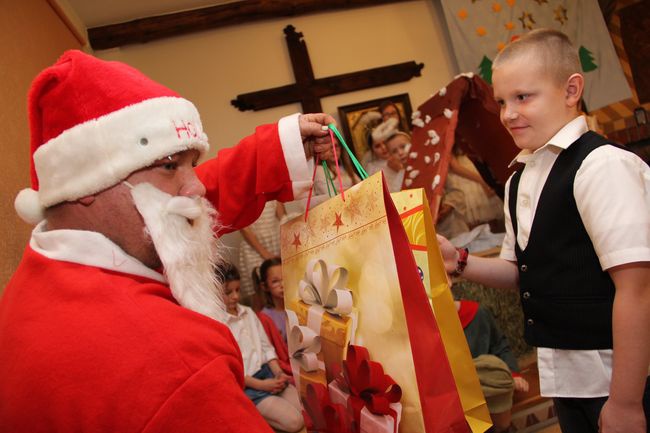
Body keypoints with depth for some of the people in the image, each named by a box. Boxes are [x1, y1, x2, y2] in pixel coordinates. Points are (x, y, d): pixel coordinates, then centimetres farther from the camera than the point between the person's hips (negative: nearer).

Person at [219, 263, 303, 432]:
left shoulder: (248, 312, 9)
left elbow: (266, 346, 11)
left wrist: (278, 372, -6)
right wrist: (260, 385, -18)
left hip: (268, 372, 7)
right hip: (244, 385, -7)